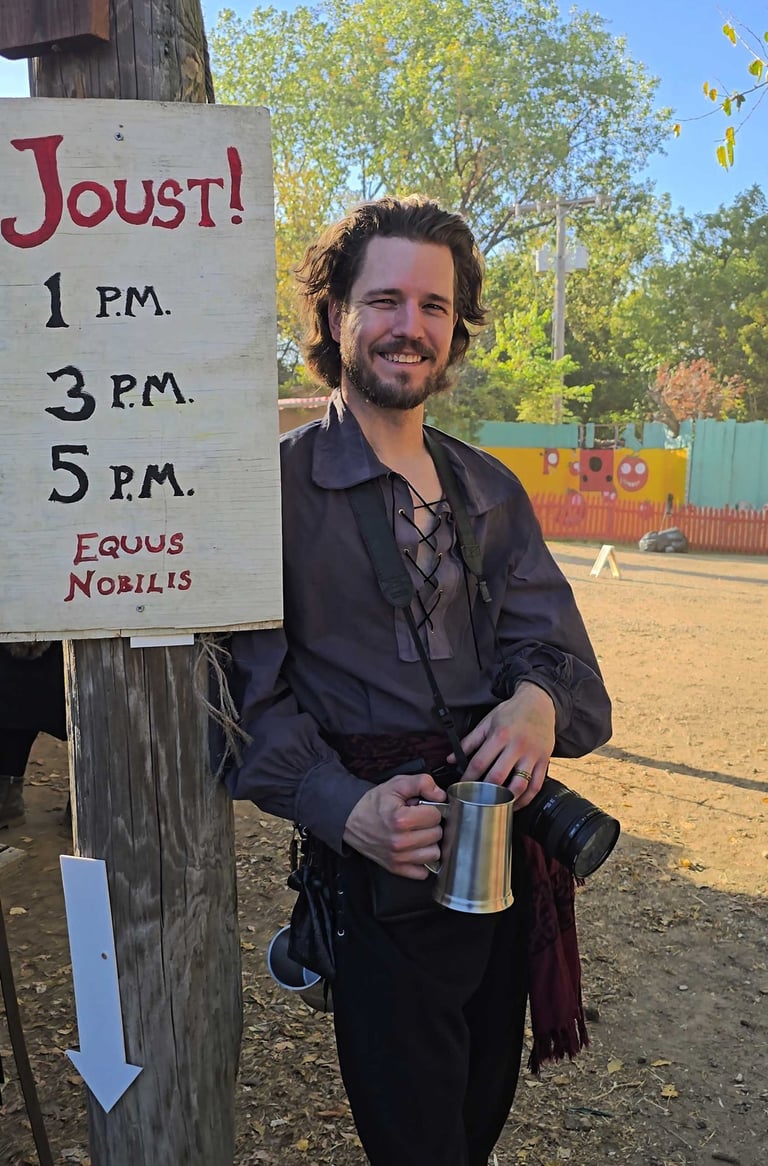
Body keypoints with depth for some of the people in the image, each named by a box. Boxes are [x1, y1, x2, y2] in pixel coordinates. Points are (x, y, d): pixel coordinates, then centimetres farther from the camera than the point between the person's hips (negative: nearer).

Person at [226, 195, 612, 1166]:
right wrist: (347, 810, -24)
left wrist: (542, 700, -20)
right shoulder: (277, 483, -7)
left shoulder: (492, 490, 9)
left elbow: (551, 643, 3)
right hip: (378, 862, -5)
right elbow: (246, 689, -11)